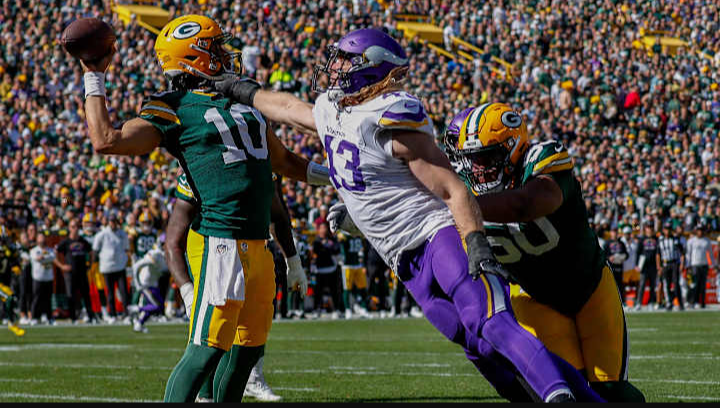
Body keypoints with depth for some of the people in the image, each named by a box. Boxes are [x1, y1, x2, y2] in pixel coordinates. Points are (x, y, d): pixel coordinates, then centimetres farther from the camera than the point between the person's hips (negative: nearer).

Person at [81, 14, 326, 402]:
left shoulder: (243, 100, 19)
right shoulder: (173, 110, -5)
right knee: (206, 350, -13)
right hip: (220, 244, -8)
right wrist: (94, 79, -8)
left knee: (249, 348, 12)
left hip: (257, 246, 8)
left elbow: (283, 160, 31)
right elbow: (106, 140, -15)